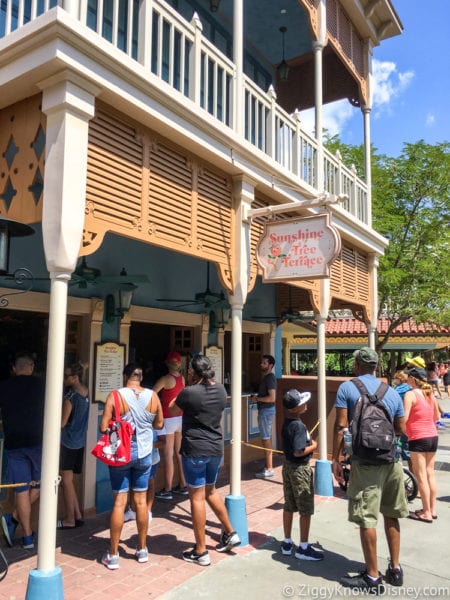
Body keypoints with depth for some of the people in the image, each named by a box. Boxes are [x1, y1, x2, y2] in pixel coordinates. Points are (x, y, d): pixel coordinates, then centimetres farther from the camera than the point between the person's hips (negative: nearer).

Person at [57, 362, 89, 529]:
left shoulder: (71, 396, -21)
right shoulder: (85, 391, 4)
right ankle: (77, 515, 22)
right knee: (69, 480, 17)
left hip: (69, 442, -8)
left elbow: (62, 422, -16)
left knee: (66, 481, 3)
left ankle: (70, 520, 13)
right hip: (80, 441, 8)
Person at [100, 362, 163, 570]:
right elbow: (159, 424, 5)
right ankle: (142, 549, 25)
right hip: (144, 453, 3)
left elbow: (103, 427, -12)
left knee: (119, 502, 4)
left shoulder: (115, 396, -12)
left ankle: (113, 555, 14)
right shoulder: (152, 396, -4)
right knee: (141, 501, 13)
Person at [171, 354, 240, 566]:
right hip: (216, 449, 6)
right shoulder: (221, 390, 0)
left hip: (195, 451, -6)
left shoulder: (189, 392, -17)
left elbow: (172, 406, 1)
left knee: (197, 497, 3)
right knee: (210, 490, 25)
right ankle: (230, 533, 31)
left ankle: (201, 552, 11)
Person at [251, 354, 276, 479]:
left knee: (266, 440, -5)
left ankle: (269, 469, 1)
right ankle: (269, 467, 24)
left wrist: (257, 398, -15)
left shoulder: (270, 378, -17)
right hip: (264, 410, 10)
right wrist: (258, 397, 10)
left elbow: (272, 398, -25)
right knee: (267, 439, 15)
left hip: (266, 411, -10)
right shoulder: (266, 377, 13)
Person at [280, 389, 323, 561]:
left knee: (289, 506, 16)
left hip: (288, 465, 9)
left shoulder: (287, 422, 3)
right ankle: (303, 548, 15)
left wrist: (308, 441, 6)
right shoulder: (298, 426, -25)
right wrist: (313, 446, -13)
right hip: (300, 469, -9)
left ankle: (287, 543, 27)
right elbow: (298, 451, -27)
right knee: (306, 510, 5)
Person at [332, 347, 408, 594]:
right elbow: (402, 430, 14)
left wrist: (335, 460, 0)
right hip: (392, 461, 6)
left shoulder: (347, 388, -3)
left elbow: (340, 426, -7)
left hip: (365, 462, -5)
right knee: (391, 515, 19)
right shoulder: (392, 392, 9)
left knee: (367, 519, 3)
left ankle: (372, 578, 11)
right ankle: (395, 569, 29)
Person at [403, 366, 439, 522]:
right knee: (430, 473, 15)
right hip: (433, 436, 7)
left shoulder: (410, 394, -14)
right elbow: (436, 416, 19)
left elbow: (404, 418, -20)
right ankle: (432, 509, 23)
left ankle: (426, 513, 7)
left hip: (418, 438, -7)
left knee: (421, 476, 1)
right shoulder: (430, 393, 8)